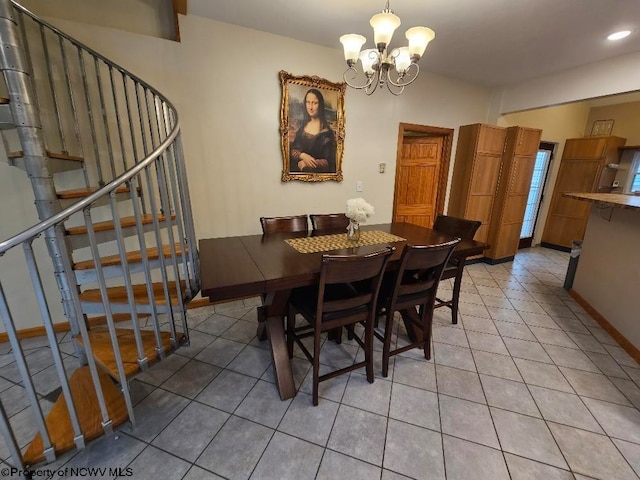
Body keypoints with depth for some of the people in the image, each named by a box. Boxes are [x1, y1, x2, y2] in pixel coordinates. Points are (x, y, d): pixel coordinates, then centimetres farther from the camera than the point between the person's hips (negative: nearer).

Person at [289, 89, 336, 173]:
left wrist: (306, 164, -15)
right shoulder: (302, 125, 9)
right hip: (297, 170, 3)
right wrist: (302, 155, -13)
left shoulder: (326, 130, -6)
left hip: (317, 171, -3)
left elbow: (328, 162, -7)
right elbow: (292, 151, 8)